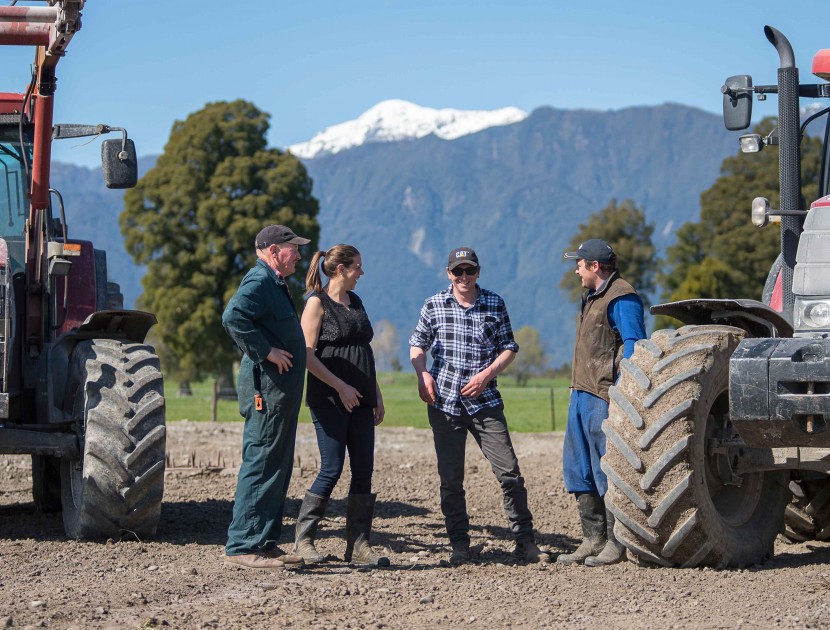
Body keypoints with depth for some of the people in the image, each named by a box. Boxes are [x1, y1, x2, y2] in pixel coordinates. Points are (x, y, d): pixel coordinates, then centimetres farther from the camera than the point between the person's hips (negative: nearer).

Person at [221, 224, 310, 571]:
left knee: (277, 468, 13)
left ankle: (265, 543, 18)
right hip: (267, 390, -11)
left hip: (282, 393, 11)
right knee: (261, 467, -9)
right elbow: (234, 316, -30)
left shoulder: (274, 284, 20)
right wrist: (266, 351, -24)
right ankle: (242, 546, -8)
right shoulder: (258, 282, -13)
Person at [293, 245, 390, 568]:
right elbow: (307, 354, -12)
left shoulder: (355, 301, 16)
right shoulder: (317, 302, -6)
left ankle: (358, 545, 4)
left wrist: (376, 394, 17)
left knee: (363, 471, 2)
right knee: (331, 469, -8)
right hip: (330, 400, -7)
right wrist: (340, 386, -16)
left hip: (359, 400, 7)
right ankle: (303, 539, 5)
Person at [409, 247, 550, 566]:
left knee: (509, 473, -5)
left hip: (484, 402, 0)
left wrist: (486, 374, -8)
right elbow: (417, 344, 13)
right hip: (445, 403, 0)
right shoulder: (434, 305, 4)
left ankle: (524, 542, 3)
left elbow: (509, 348, 8)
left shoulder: (495, 304, 4)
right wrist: (422, 374, -5)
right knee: (451, 479, 4)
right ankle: (459, 545, 13)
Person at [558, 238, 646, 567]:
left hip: (604, 397, -11)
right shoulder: (592, 297, 19)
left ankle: (617, 542, 2)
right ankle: (594, 539, 17)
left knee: (607, 470, -5)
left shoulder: (621, 299, -12)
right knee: (579, 469, 11)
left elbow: (633, 346, -18)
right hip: (582, 394, 11)